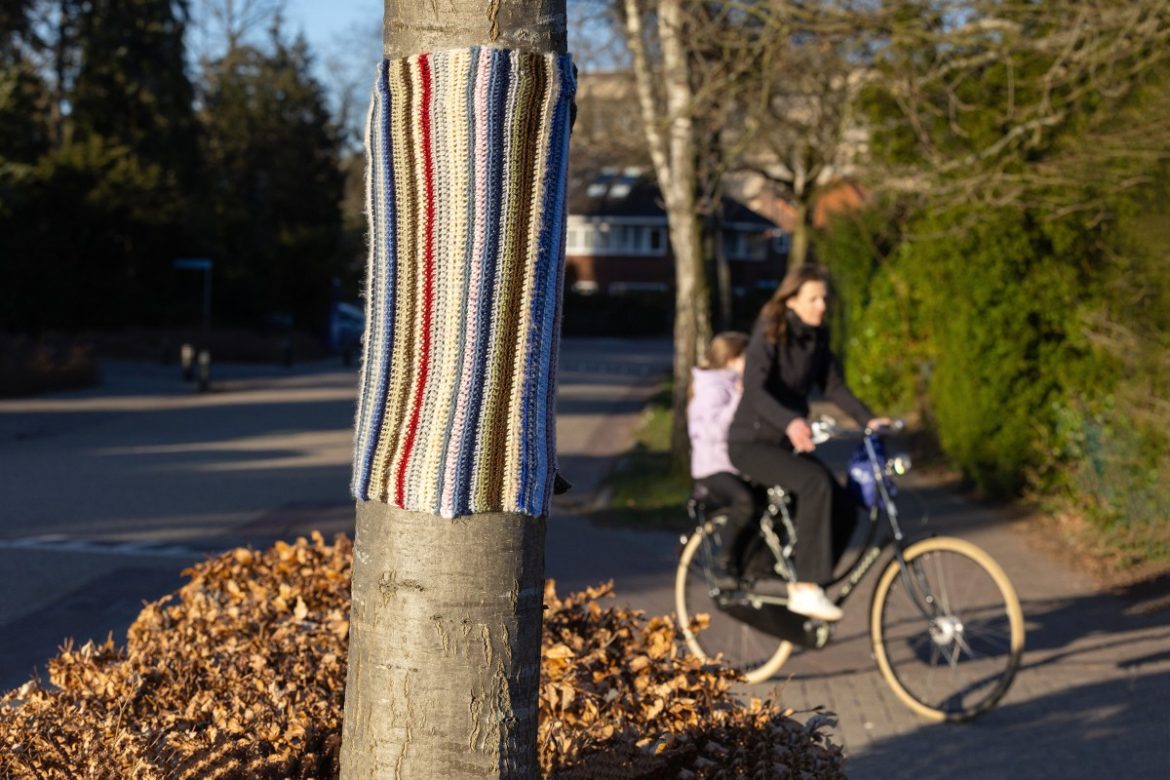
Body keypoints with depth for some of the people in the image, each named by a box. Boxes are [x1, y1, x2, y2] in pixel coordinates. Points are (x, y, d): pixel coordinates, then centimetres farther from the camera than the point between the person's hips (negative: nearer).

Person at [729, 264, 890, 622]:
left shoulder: (817, 337, 6)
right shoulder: (769, 333, -15)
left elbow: (834, 386, 8)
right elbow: (754, 389, -28)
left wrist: (868, 419, -8)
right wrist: (790, 422, -45)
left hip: (787, 443, 7)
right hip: (751, 442, -7)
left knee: (844, 508, -9)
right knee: (815, 482, -32)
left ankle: (794, 579, 10)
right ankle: (806, 589, -30)